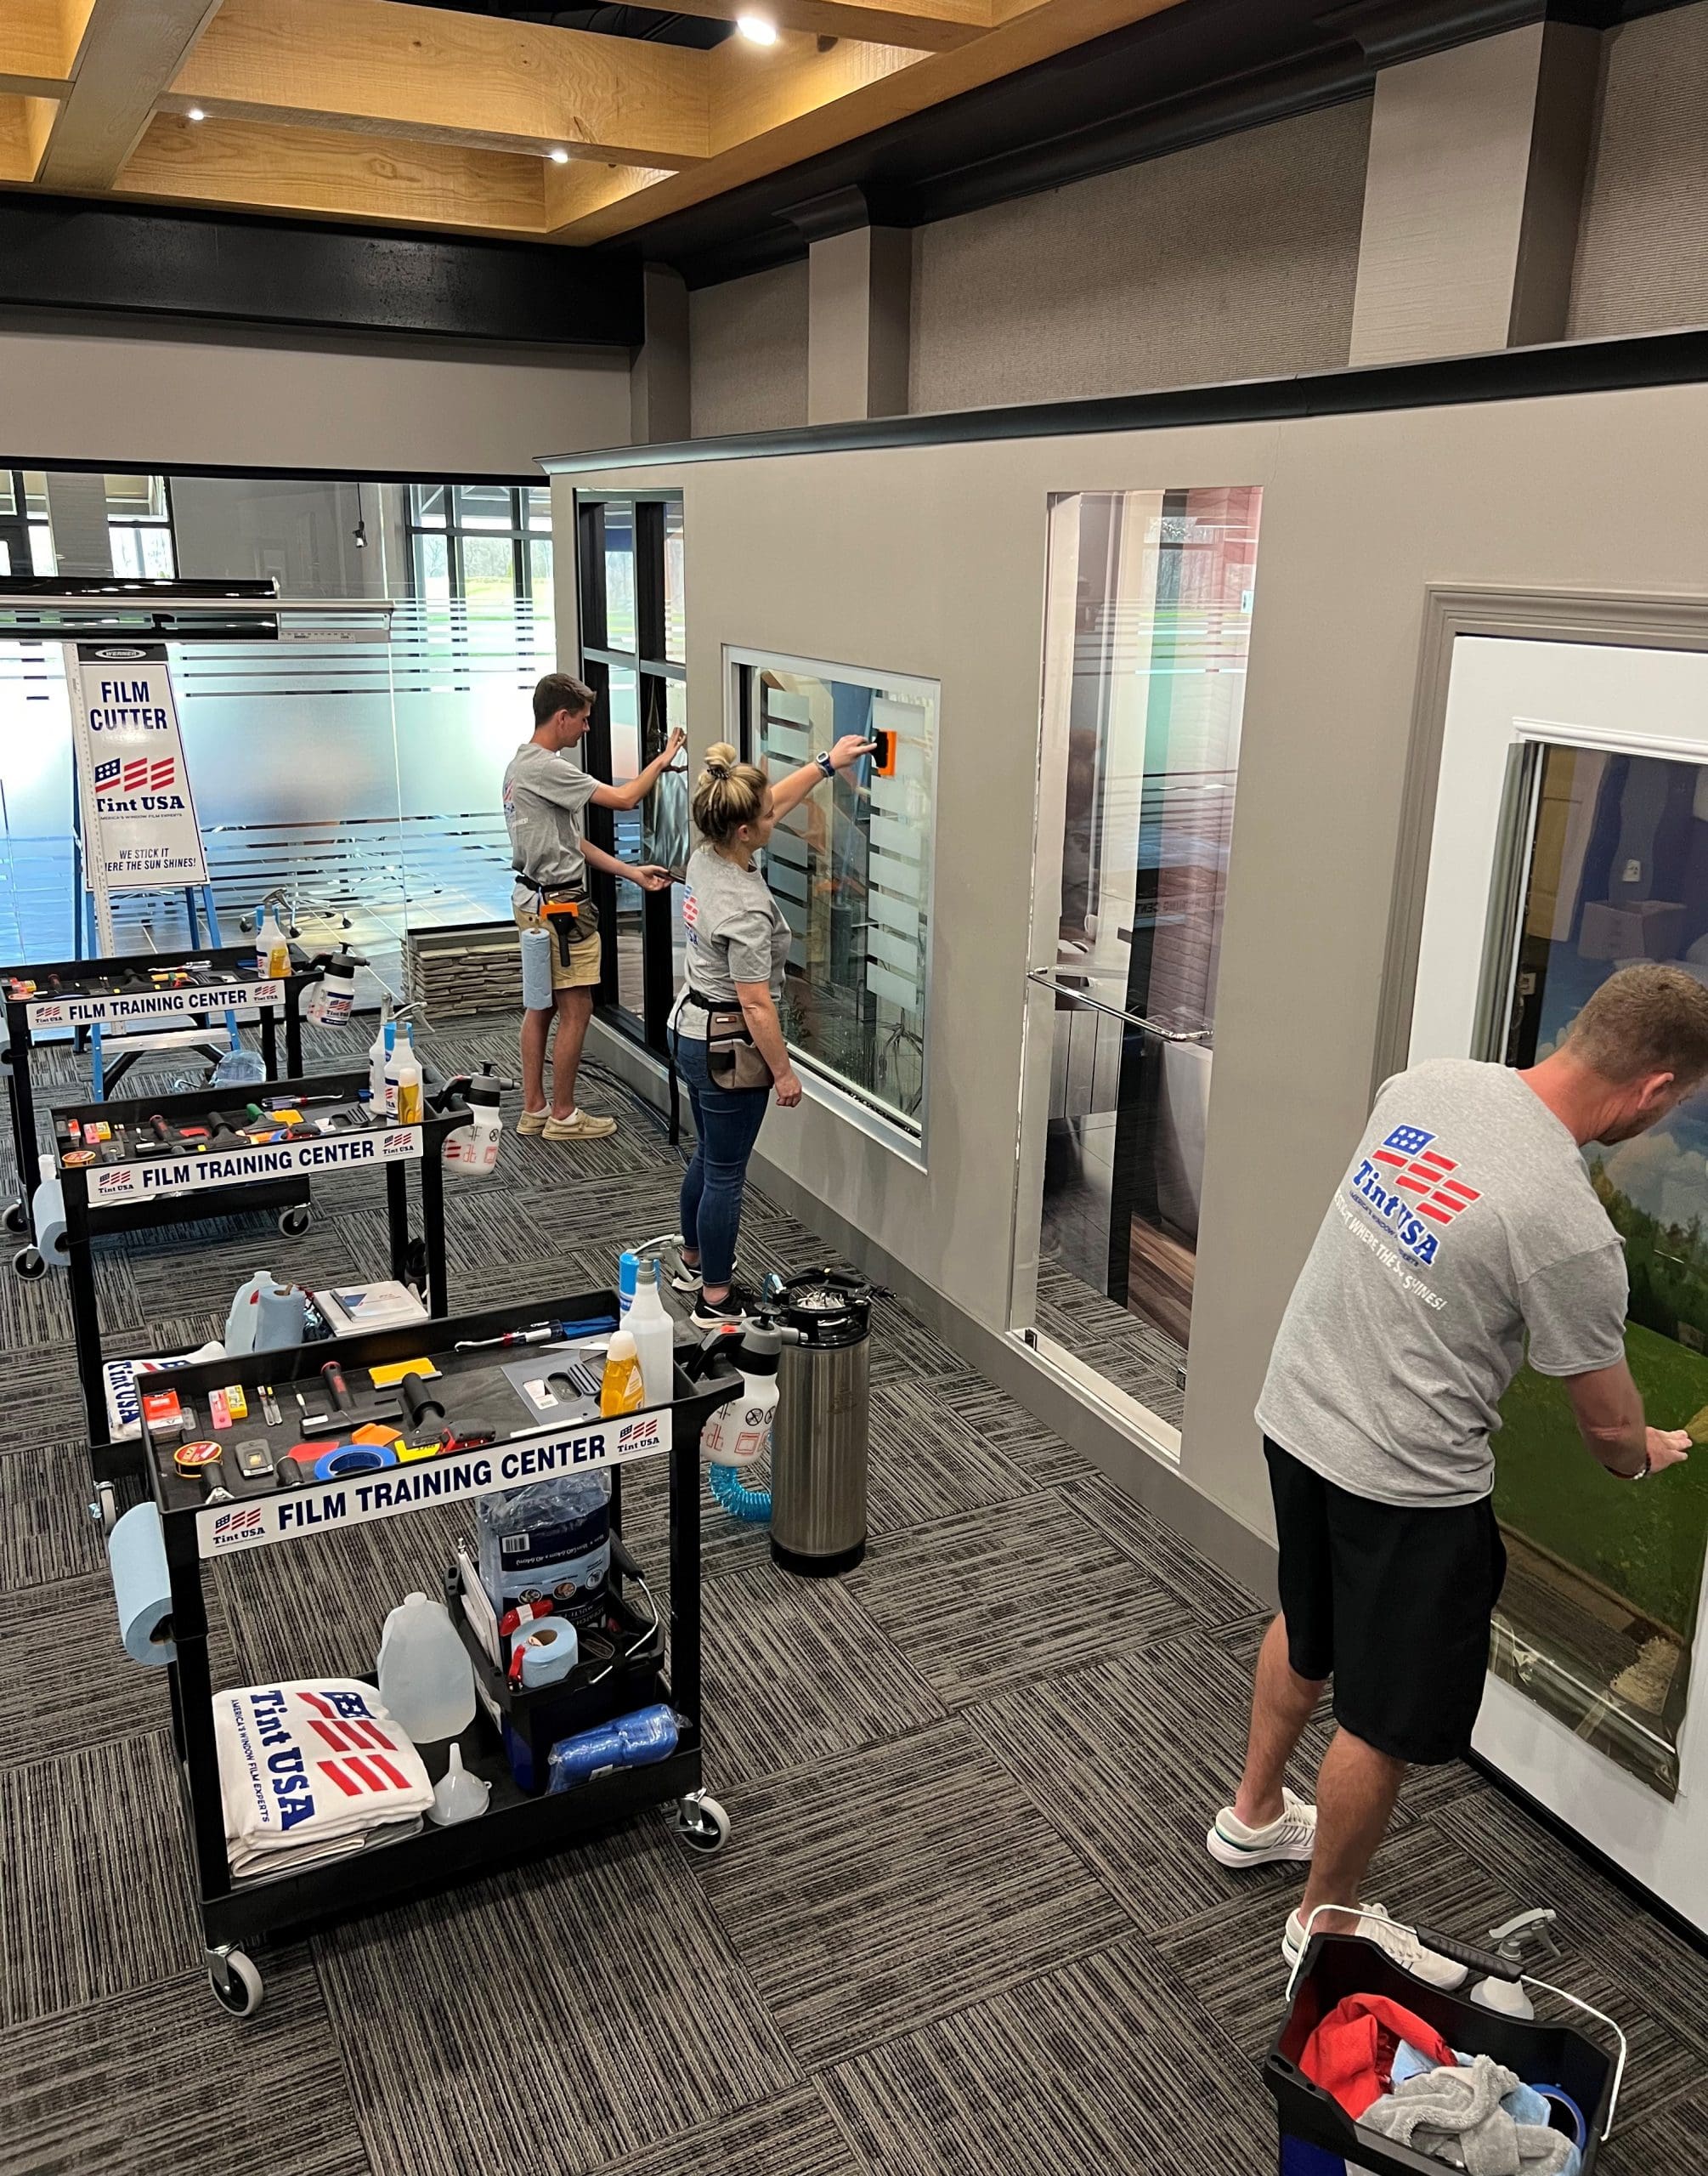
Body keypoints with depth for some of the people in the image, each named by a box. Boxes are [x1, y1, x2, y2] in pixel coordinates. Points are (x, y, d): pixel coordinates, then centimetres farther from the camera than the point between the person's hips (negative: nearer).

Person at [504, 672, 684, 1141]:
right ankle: (562, 1116, 7)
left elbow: (569, 840, 14)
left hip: (534, 900, 11)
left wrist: (631, 872, 11)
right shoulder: (547, 768, -20)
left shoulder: (522, 764, 13)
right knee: (576, 1010, -2)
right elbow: (624, 798, -20)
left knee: (541, 1005, 15)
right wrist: (661, 761, -4)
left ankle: (533, 1109, 23)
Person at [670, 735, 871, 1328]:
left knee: (708, 1157, 24)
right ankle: (716, 1299, 15)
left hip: (689, 1028, 9)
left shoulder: (706, 855, -3)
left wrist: (827, 764, 19)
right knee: (726, 1173, 3)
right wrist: (783, 1072, -14)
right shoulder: (745, 909, -28)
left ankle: (695, 1261, 42)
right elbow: (756, 1006, -24)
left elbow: (775, 802, 14)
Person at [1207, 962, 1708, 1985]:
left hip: (1296, 1412, 8)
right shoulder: (1572, 1234, -25)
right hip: (1403, 1480, -8)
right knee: (1386, 1721, 13)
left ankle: (1254, 1814, 51)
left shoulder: (1428, 1081, -6)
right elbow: (1610, 1427, -9)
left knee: (1308, 1631, 30)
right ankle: (1330, 1920, 34)